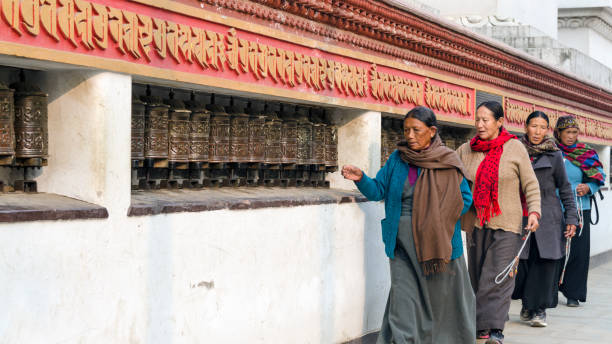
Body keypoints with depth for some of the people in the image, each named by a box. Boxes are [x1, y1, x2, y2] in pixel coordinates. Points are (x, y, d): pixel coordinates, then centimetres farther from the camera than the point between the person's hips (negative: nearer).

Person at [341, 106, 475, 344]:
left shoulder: (448, 162, -3)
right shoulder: (397, 159, 5)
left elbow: (465, 198, 2)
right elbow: (378, 191, 3)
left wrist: (441, 218, -9)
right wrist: (361, 179, -16)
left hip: (438, 242, -1)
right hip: (403, 244, 2)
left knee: (442, 296, 11)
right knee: (404, 300, -4)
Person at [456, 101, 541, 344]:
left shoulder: (515, 148, 0)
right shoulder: (465, 151, 7)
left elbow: (530, 184, 3)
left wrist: (534, 212, -8)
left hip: (506, 224, -3)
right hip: (475, 223, 4)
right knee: (477, 276, 7)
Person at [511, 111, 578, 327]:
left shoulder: (554, 156, 3)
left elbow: (565, 188, 7)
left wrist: (571, 218, 2)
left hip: (548, 218, -1)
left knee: (545, 263, -3)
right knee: (521, 262, -2)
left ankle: (539, 309, 9)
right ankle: (527, 304, 17)